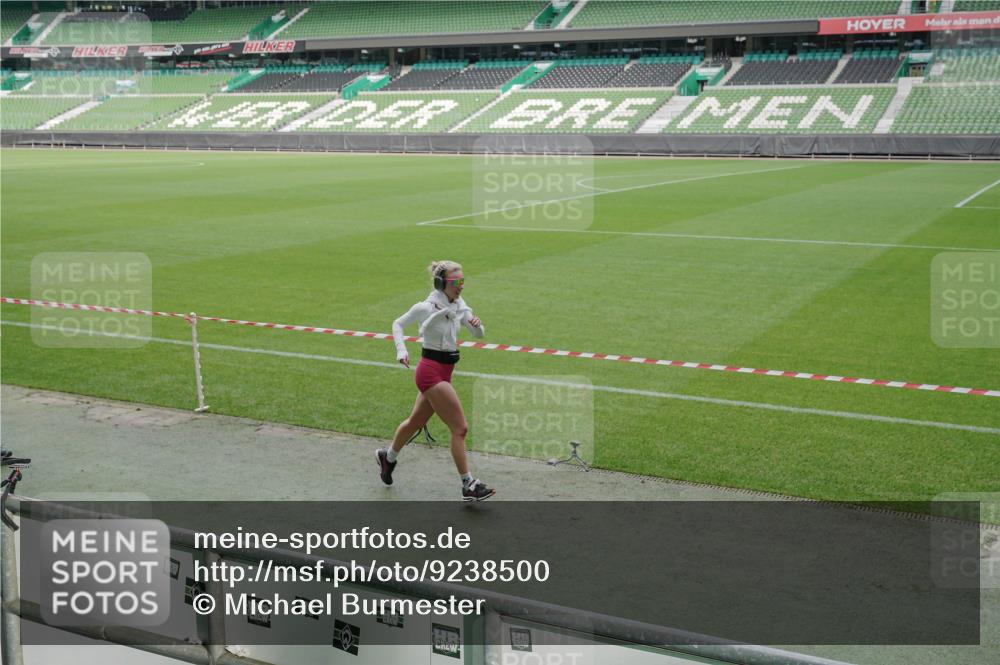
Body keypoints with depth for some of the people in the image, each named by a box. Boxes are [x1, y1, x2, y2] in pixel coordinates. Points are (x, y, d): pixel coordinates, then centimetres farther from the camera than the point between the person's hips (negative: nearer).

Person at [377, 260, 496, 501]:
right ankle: (469, 486, -3)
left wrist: (477, 324, -19)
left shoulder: (459, 306, 4)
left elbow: (479, 334, 3)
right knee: (460, 428, -9)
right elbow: (398, 324, 0)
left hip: (444, 371, 8)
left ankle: (388, 456, 48)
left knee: (416, 421, 25)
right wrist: (401, 350, -13)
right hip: (431, 371, -8)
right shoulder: (426, 308, -14)